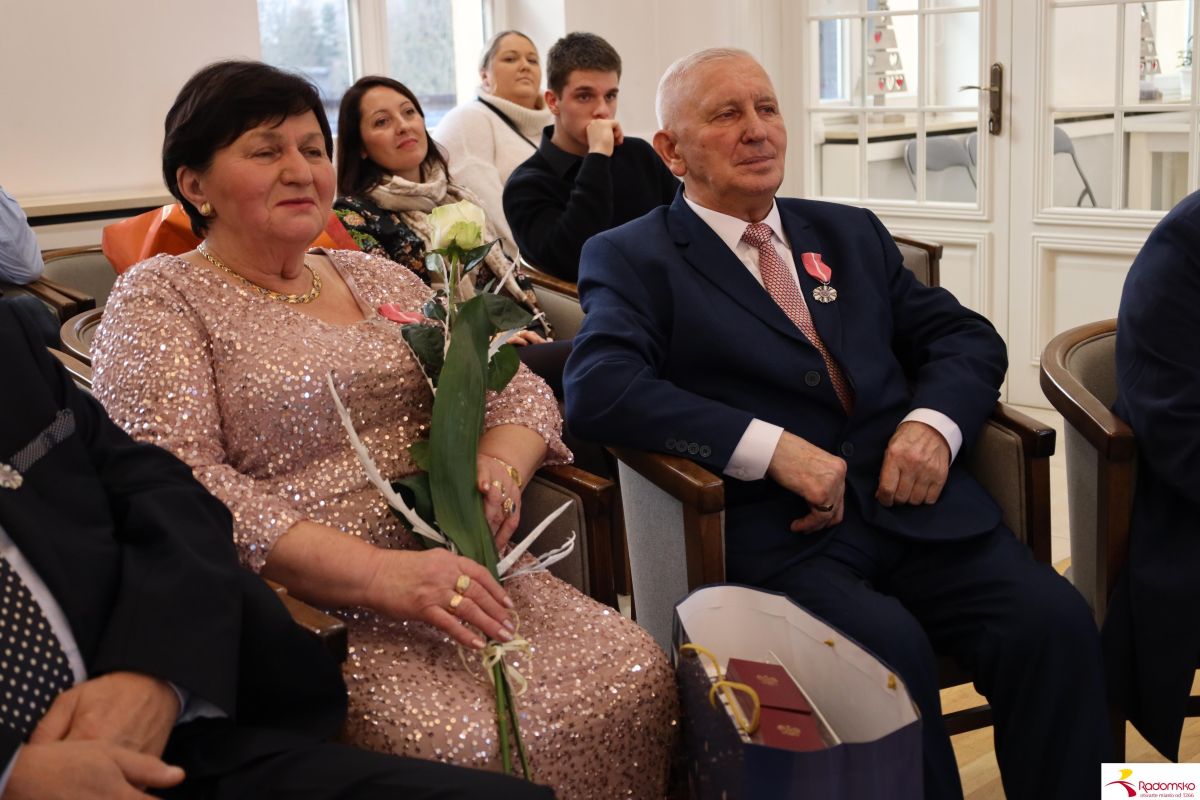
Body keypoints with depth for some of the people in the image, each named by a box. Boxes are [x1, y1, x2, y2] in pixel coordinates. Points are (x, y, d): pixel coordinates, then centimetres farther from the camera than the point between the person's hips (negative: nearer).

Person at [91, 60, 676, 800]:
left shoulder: (379, 278, 17)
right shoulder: (158, 299, 0)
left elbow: (519, 387, 16)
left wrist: (500, 465, -10)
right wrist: (380, 576, -24)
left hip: (449, 565, 6)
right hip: (303, 604, -5)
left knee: (637, 676, -15)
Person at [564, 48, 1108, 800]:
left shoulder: (852, 233, 21)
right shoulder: (633, 258, 5)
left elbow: (966, 336, 18)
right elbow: (599, 389, -12)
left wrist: (935, 422, -5)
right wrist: (773, 447, -20)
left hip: (914, 502, 5)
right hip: (776, 531, -4)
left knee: (1056, 625, -20)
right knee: (892, 652, -31)